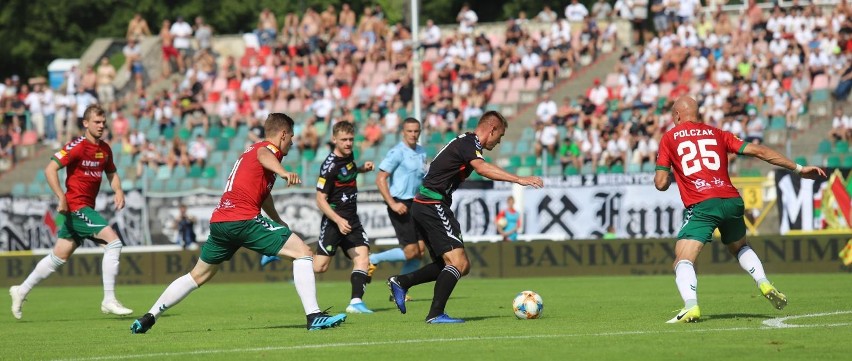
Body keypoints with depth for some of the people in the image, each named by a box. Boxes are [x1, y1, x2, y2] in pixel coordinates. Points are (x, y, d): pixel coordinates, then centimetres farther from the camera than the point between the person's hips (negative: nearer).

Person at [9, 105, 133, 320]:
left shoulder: (105, 149, 10)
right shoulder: (77, 147, -13)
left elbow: (111, 173, 25)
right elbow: (50, 169, -17)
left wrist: (118, 191, 4)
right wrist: (61, 197, -25)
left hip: (87, 209, 8)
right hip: (75, 206, -8)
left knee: (59, 257, 15)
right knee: (113, 242, -18)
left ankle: (21, 291, 28)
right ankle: (109, 301, -16)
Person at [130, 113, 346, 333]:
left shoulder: (250, 152, 30)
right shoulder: (269, 149, 1)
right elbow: (263, 155, -27)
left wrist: (280, 223, 53)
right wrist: (284, 173, -48)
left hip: (219, 221, 9)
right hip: (243, 219, -9)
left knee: (198, 275, 24)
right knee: (302, 252, -7)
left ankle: (149, 317, 25)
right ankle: (314, 316, -17)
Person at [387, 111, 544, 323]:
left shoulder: (466, 142, 20)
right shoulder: (468, 144, -12)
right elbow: (482, 168, -31)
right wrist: (518, 179, -37)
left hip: (423, 207, 10)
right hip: (433, 207, -10)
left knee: (461, 266, 12)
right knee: (458, 263, -15)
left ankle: (401, 282, 13)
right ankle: (435, 314, -17)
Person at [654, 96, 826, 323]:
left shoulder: (669, 138, 12)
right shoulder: (717, 134, 20)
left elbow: (661, 183, 6)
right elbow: (758, 151, 15)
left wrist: (668, 175, 32)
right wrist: (798, 168, 18)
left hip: (701, 206, -4)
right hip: (731, 201, 5)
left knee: (683, 262, -6)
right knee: (740, 247, 31)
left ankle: (691, 307, -30)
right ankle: (764, 284, 12)